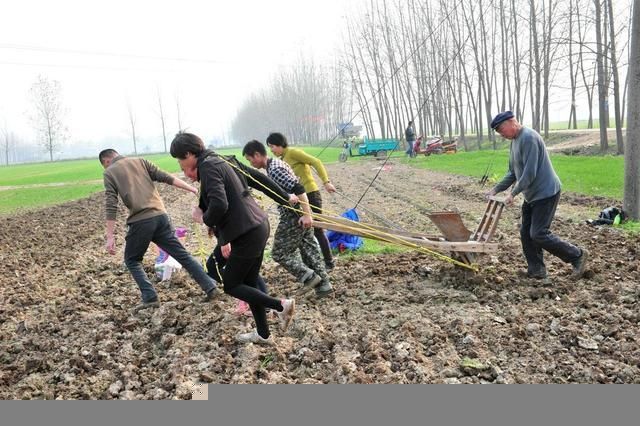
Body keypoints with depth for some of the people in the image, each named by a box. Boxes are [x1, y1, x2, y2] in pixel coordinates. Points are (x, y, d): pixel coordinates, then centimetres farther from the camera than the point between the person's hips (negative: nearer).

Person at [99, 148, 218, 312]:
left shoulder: (109, 172, 8)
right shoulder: (140, 161, 18)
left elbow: (111, 205, -2)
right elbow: (166, 178, 7)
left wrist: (110, 236, -4)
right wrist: (193, 189, 5)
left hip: (140, 221, -3)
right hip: (160, 216, 3)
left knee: (132, 260, 17)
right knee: (182, 254, 11)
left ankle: (150, 298, 6)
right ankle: (210, 286, 7)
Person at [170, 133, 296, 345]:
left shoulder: (208, 167, -15)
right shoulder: (222, 160, 15)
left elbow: (219, 205, -26)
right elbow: (257, 177, 20)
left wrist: (206, 219, -7)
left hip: (248, 233, -10)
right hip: (257, 227, 10)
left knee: (230, 285, 4)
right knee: (248, 283, 17)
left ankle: (281, 305, 3)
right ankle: (263, 334, 26)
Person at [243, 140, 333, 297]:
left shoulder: (274, 169, -17)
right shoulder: (276, 164, 14)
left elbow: (298, 189, -25)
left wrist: (307, 214, -28)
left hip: (294, 216, -10)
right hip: (300, 214, 10)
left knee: (279, 252, 1)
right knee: (309, 249, 13)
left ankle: (309, 277, 3)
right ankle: (323, 284, 16)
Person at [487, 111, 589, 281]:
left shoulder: (529, 138, -19)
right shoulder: (515, 141, 13)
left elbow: (530, 172, -24)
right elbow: (513, 173, 18)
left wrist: (513, 193, -21)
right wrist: (496, 189, 10)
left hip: (545, 194, -10)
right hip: (531, 195, 10)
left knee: (539, 235, -10)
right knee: (526, 233, 8)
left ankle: (577, 255, 5)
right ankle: (536, 270, 15)